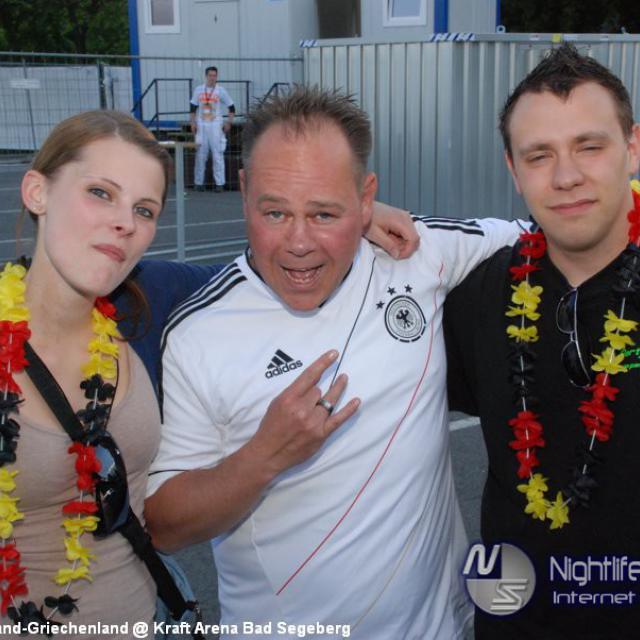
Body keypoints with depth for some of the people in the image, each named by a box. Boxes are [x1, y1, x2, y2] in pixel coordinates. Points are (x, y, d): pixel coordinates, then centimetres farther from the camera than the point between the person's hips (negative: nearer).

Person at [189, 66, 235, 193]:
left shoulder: (221, 91, 2)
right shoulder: (198, 90, 8)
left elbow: (231, 108, 6)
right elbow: (193, 108, 14)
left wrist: (229, 123, -2)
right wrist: (193, 123, 5)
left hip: (216, 126, -2)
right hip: (201, 125, 2)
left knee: (218, 155, -6)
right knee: (200, 155, 4)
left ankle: (219, 183, -3)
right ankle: (199, 182, 11)